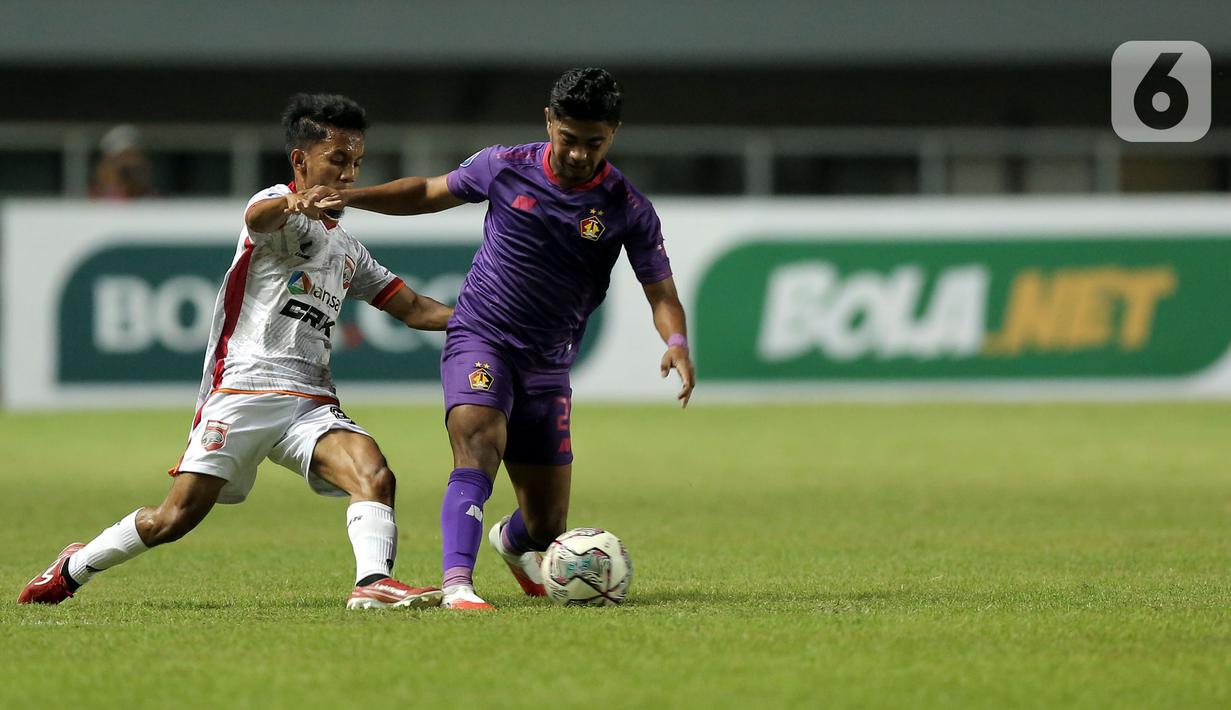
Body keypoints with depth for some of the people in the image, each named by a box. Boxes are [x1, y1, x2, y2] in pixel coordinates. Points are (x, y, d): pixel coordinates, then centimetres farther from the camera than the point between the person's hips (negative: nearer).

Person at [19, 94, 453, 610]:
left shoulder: (348, 250, 24)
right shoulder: (282, 207, -2)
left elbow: (412, 308, 26)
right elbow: (258, 216, -28)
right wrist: (295, 201, -53)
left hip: (310, 400, 7)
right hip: (243, 388, -7)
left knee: (375, 475, -22)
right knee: (175, 518, -8)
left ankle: (373, 582, -37)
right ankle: (74, 568, 14)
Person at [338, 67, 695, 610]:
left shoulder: (628, 209, -7)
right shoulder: (505, 168, -6)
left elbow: (661, 294, -5)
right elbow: (429, 193, 9)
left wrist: (676, 343, -26)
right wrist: (343, 197, -1)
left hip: (547, 364, 2)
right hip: (479, 340, -2)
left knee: (547, 529, 7)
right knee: (478, 443, -32)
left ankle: (512, 541, 45)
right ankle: (457, 585, -39)